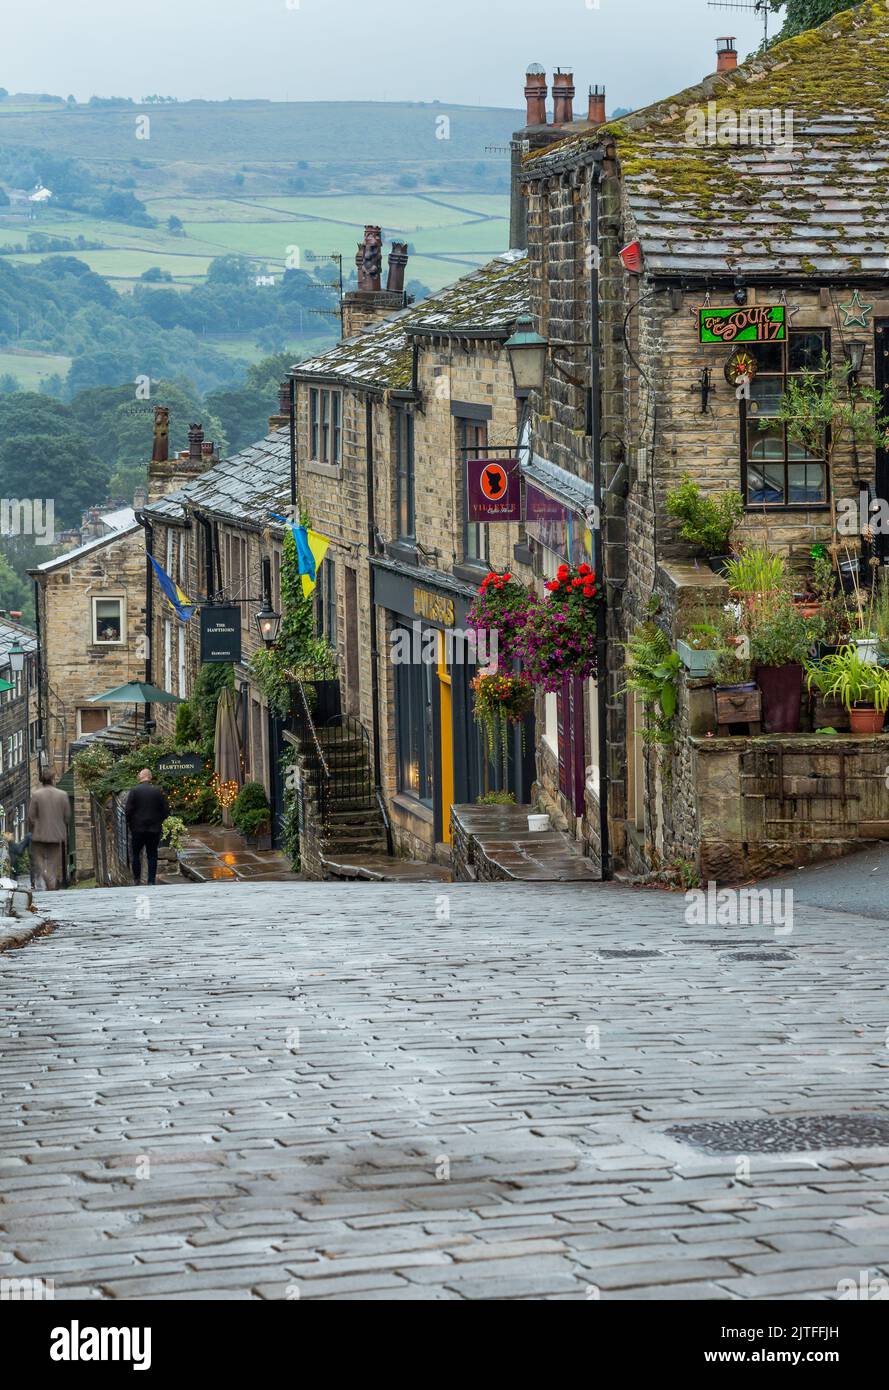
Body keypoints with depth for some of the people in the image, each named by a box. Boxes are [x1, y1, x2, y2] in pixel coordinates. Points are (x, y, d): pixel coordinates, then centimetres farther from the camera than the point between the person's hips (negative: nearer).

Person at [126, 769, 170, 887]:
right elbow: (166, 810, 0)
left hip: (138, 828, -2)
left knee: (136, 854, 12)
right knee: (152, 855, 6)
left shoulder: (134, 791, -9)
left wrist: (130, 825, 4)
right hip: (154, 829, 2)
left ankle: (137, 879, 13)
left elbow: (128, 810, -10)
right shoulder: (158, 791, -3)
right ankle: (152, 880, 4)